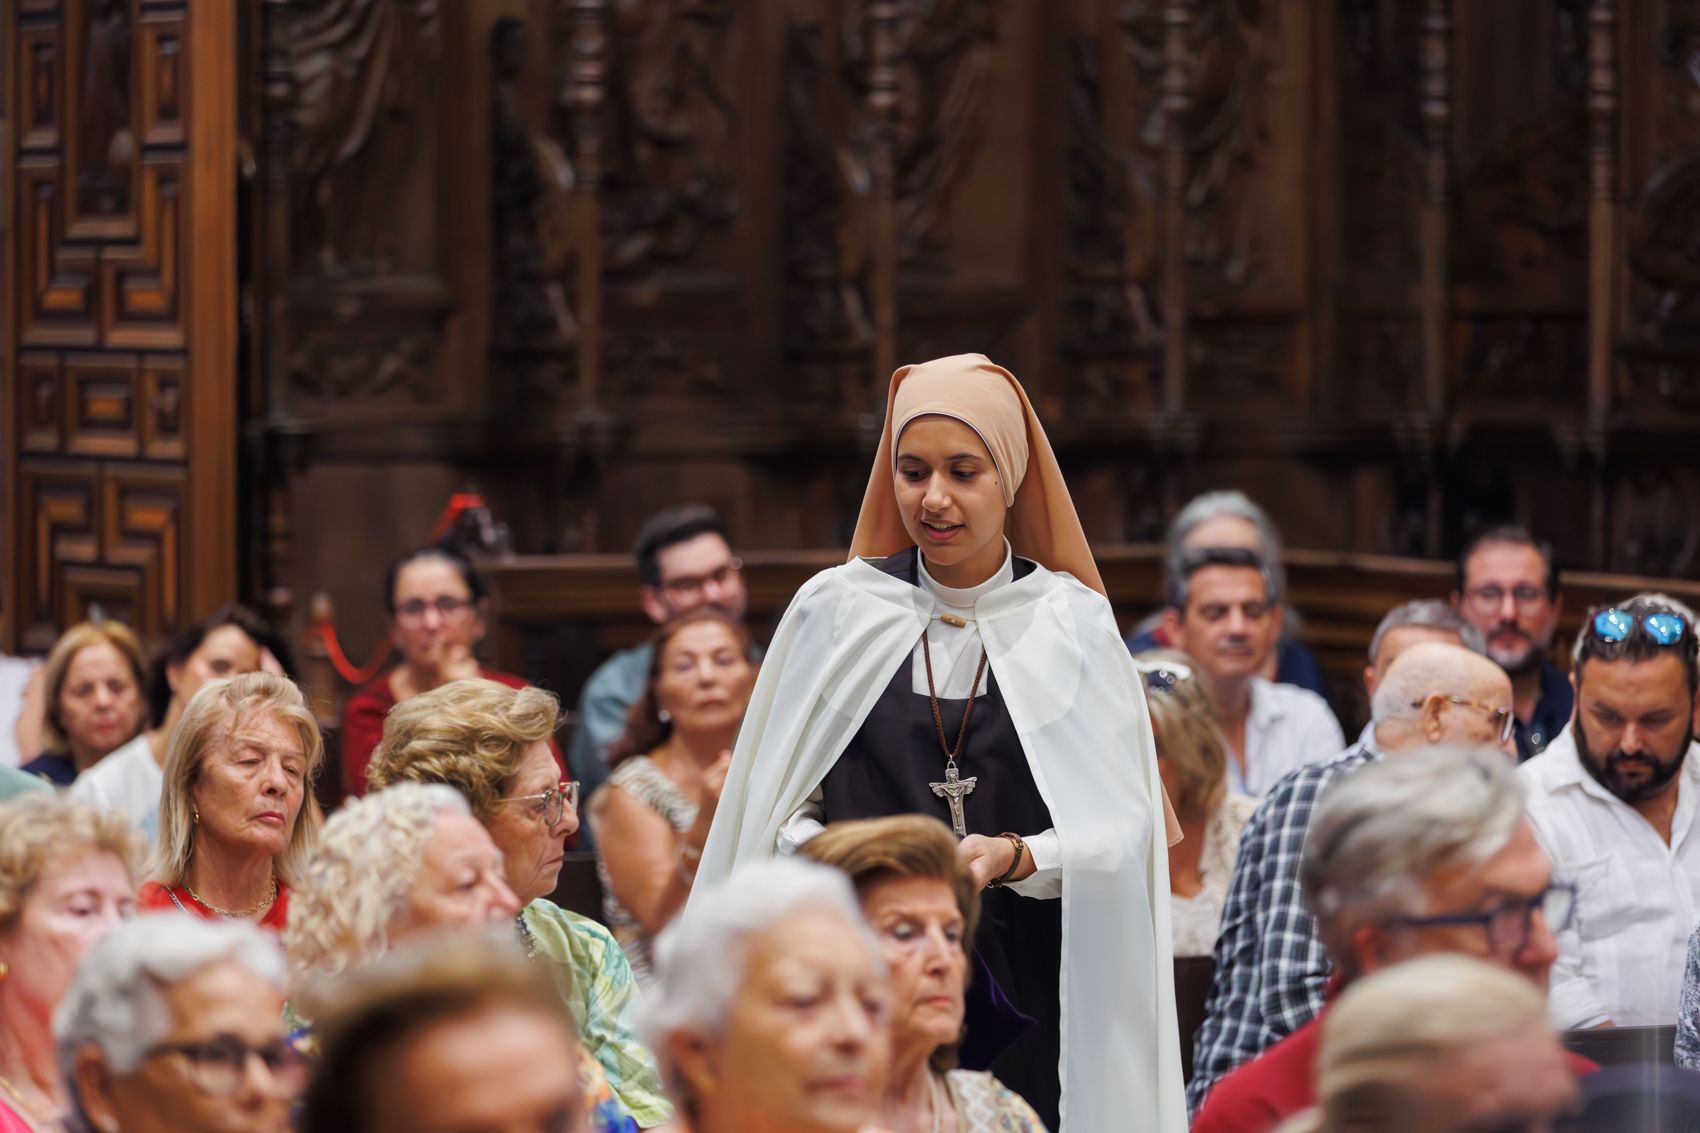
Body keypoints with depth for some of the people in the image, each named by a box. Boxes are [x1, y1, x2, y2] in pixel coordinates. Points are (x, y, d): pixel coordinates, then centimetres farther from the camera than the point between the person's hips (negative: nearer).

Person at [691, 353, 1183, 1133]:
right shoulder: (836, 609, 5)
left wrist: (1019, 858, -19)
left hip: (1025, 987, 0)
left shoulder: (1071, 621, 2)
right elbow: (777, 805, 8)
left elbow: (1119, 826, -2)